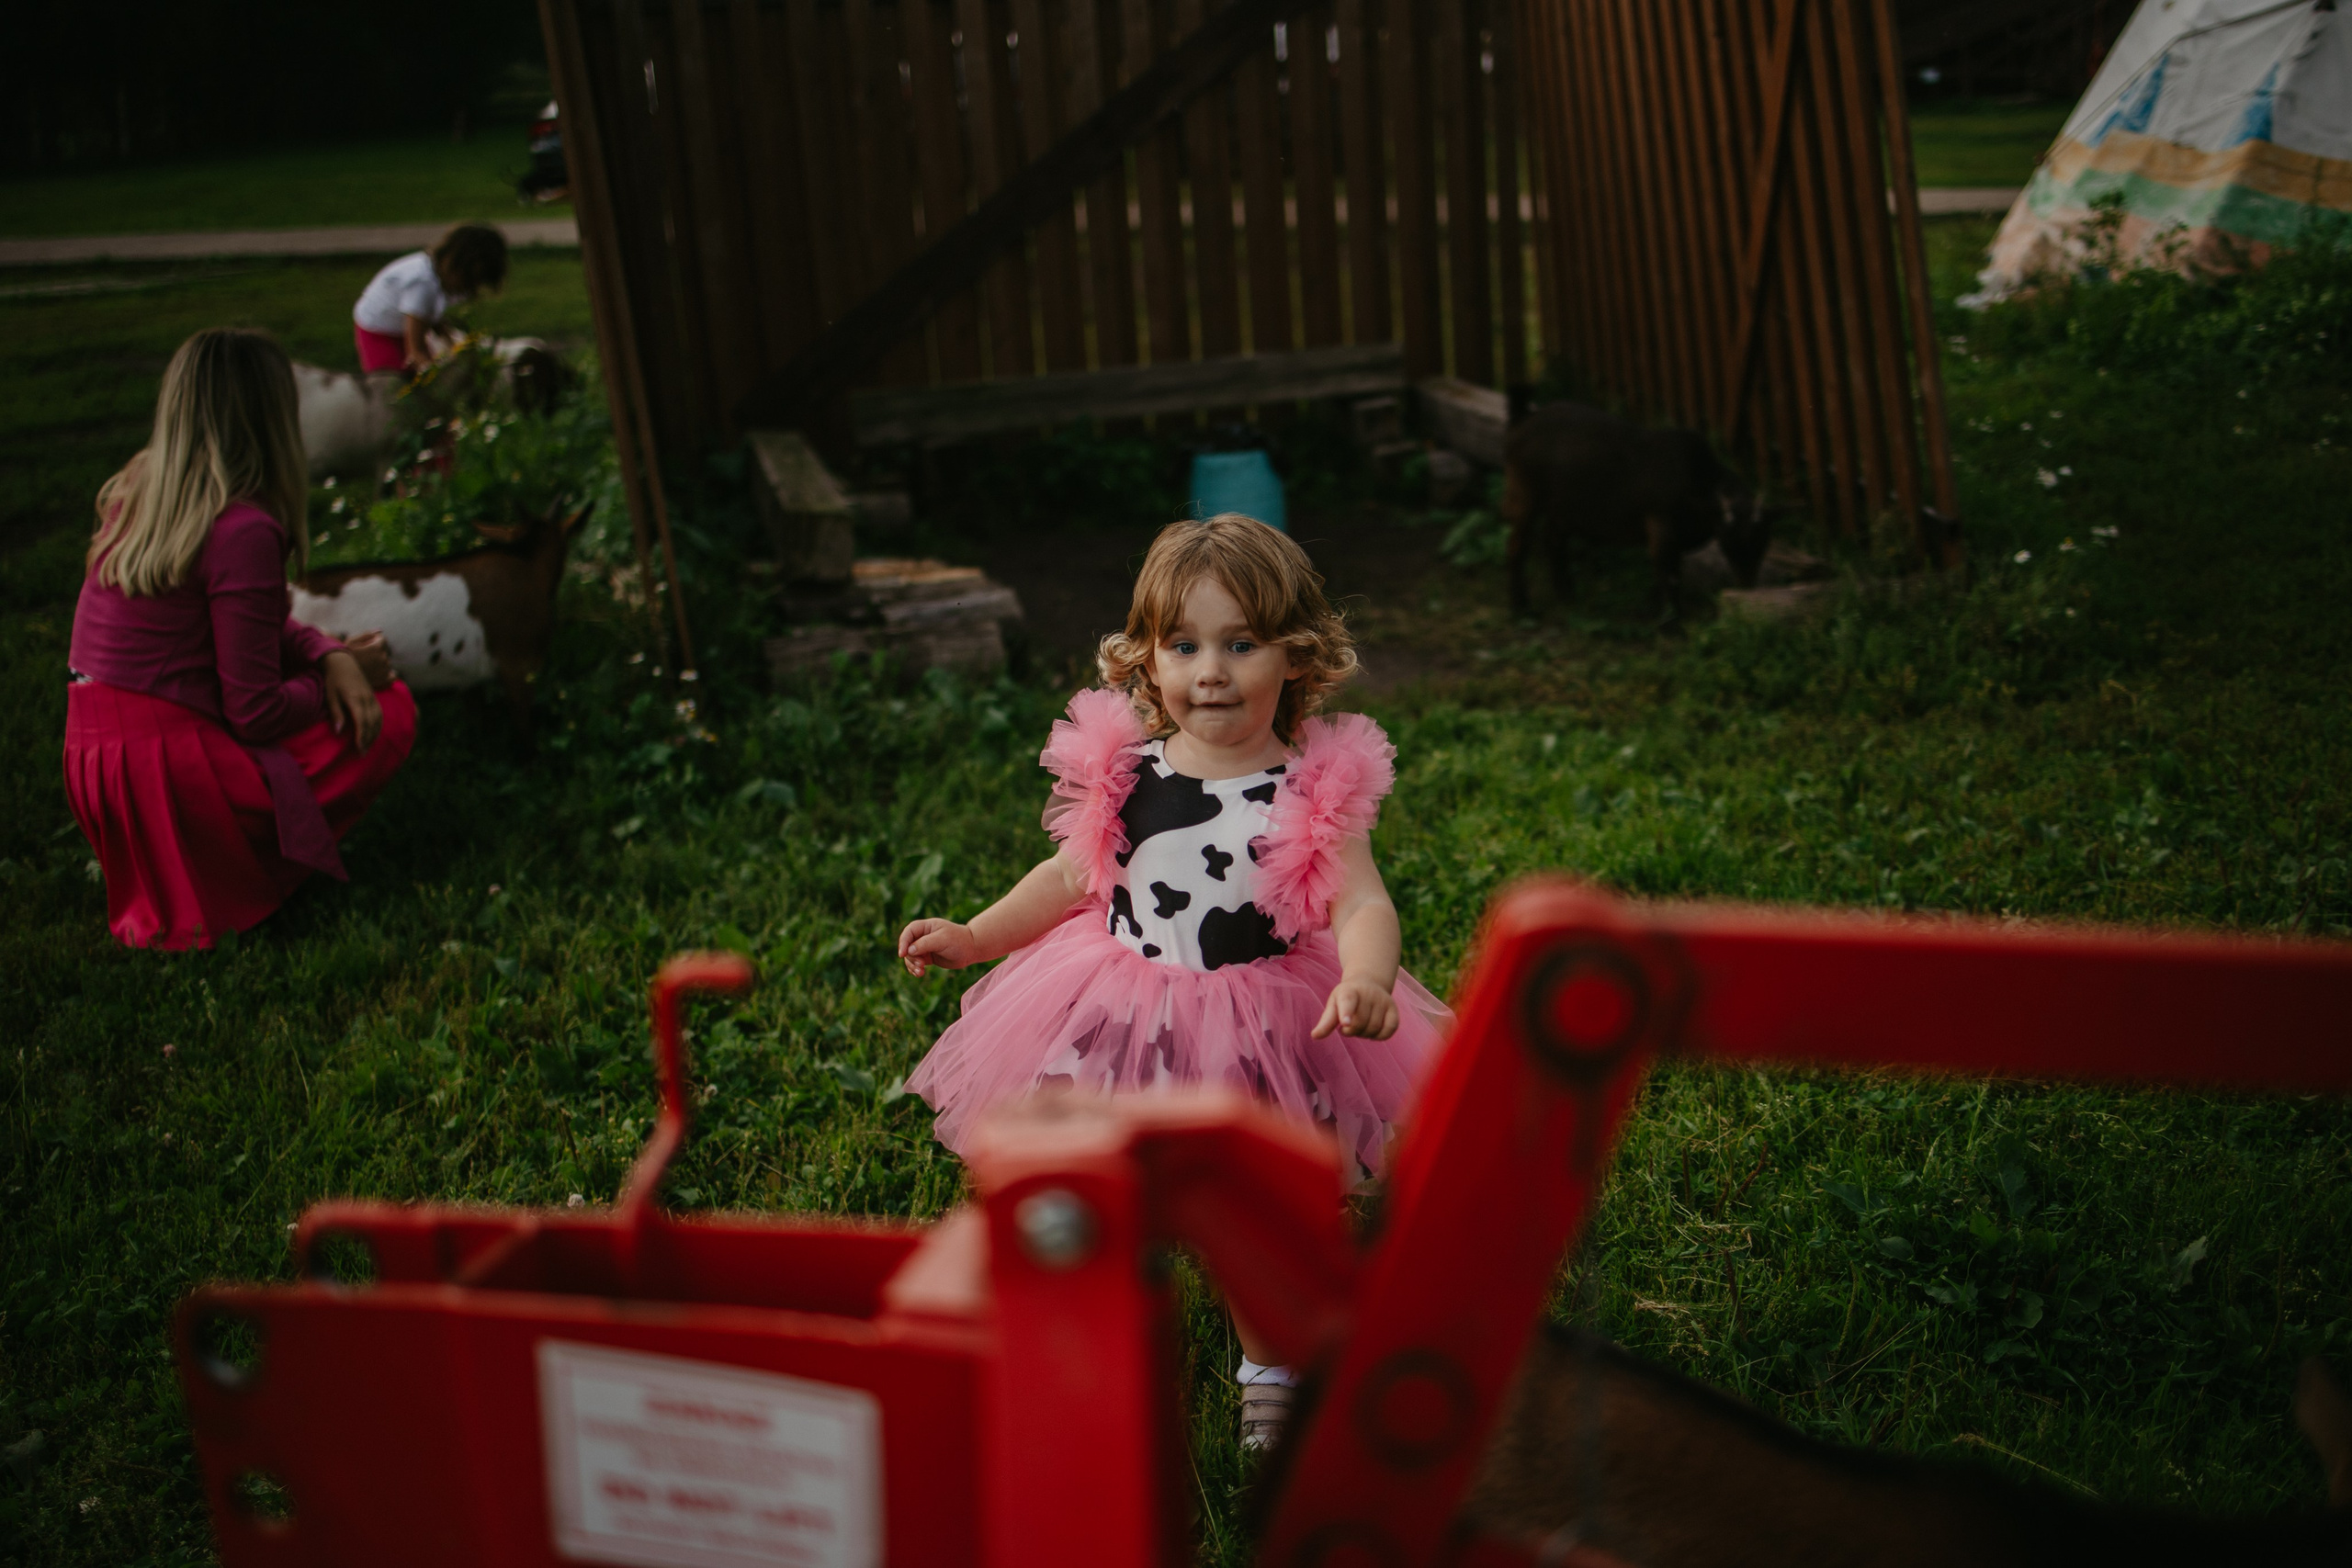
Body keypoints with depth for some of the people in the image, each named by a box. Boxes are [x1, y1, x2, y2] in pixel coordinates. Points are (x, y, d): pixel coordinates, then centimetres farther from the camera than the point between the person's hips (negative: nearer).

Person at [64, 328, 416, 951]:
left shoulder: (137, 487, 8)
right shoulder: (244, 529, -19)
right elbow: (257, 713, -16)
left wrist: (328, 654, 1)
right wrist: (342, 668, 2)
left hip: (90, 766, 8)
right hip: (169, 777, -8)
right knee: (389, 710, 5)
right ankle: (231, 887, -2)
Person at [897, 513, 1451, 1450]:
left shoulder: (1316, 788, -15)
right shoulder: (1123, 772, -7)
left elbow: (1363, 902, -23)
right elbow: (1071, 878, 7)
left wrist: (1365, 978, -43)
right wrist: (970, 937, 4)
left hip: (1263, 1033, -2)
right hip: (1126, 1030, 2)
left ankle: (1268, 1373, 40)